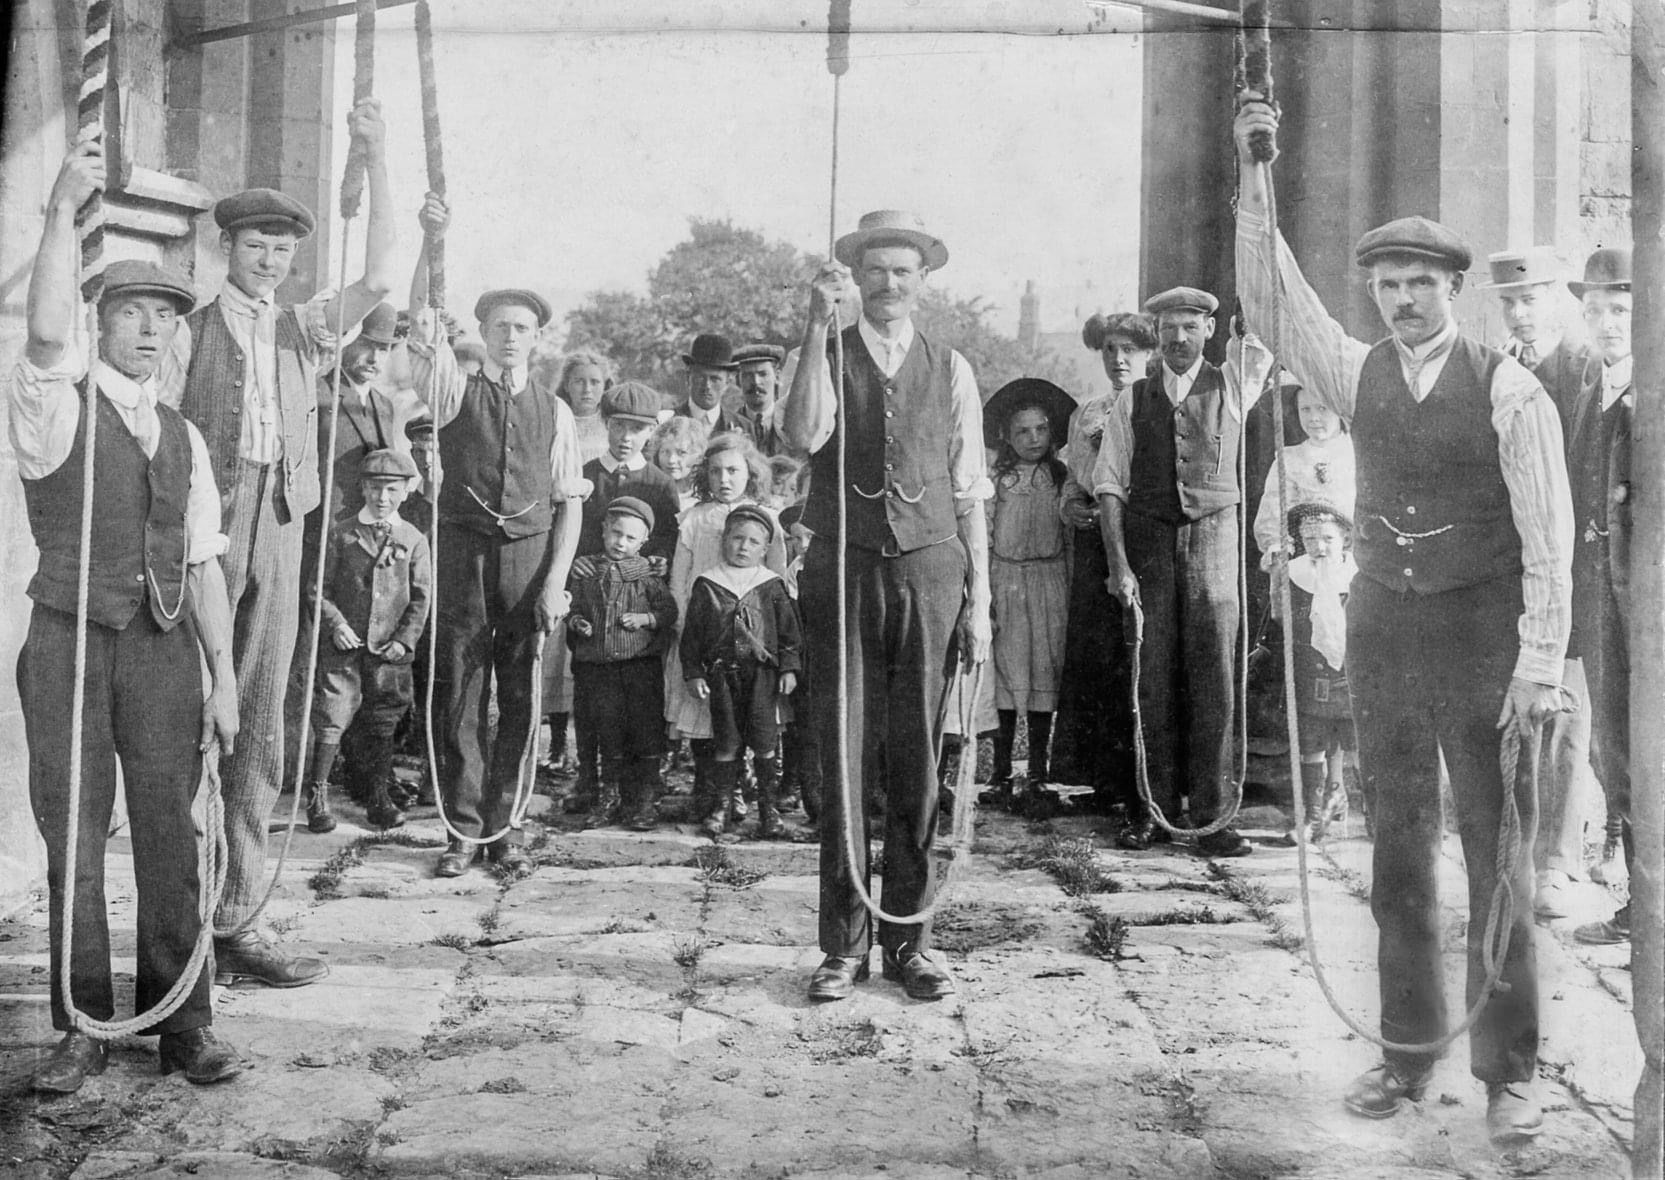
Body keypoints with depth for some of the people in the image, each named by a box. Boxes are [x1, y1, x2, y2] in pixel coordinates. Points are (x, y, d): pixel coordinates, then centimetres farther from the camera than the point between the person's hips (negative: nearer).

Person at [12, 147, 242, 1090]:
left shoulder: (183, 436, 14)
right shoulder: (56, 404, 2)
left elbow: (204, 565, 12)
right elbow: (47, 332, -22)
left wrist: (224, 678, 6)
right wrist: (64, 211, -25)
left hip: (165, 647, 3)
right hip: (70, 644, -3)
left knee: (170, 835, 4)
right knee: (74, 840, 2)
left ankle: (183, 1023, 13)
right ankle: (85, 1027, 13)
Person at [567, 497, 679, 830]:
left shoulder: (647, 572, 3)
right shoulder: (584, 569, 6)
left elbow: (669, 611, 3)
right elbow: (573, 609, 11)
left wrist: (645, 618, -13)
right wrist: (576, 623, -10)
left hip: (642, 664, -1)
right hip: (597, 665, 1)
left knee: (646, 732, -2)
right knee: (608, 733, 8)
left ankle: (644, 799, 6)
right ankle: (611, 796, 20)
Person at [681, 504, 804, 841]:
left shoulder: (772, 585, 6)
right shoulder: (706, 584, 5)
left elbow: (789, 630, 9)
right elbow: (691, 632, 7)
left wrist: (789, 668, 2)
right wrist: (693, 673, 1)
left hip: (762, 671, 0)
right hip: (721, 672, 0)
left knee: (765, 741, -2)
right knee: (726, 743, 1)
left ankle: (768, 809, 9)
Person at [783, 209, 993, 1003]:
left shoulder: (951, 370, 10)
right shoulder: (826, 357, 6)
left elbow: (969, 495, 10)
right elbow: (804, 436, -16)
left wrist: (979, 602, 5)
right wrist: (819, 326, -20)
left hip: (928, 571, 1)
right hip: (842, 573, -1)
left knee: (916, 760, 4)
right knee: (842, 758, 0)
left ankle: (910, 938, 14)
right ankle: (844, 942, 8)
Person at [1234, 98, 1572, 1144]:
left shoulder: (1509, 389, -5)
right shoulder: (1361, 373, 7)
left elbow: (1548, 533, -8)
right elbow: (1270, 298, 3)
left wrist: (1540, 660, -15)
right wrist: (1256, 175, -5)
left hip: (1482, 630, -4)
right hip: (1384, 625, 4)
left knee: (1499, 850, 1)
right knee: (1399, 845, 9)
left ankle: (1510, 1070, 11)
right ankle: (1407, 1051, 19)